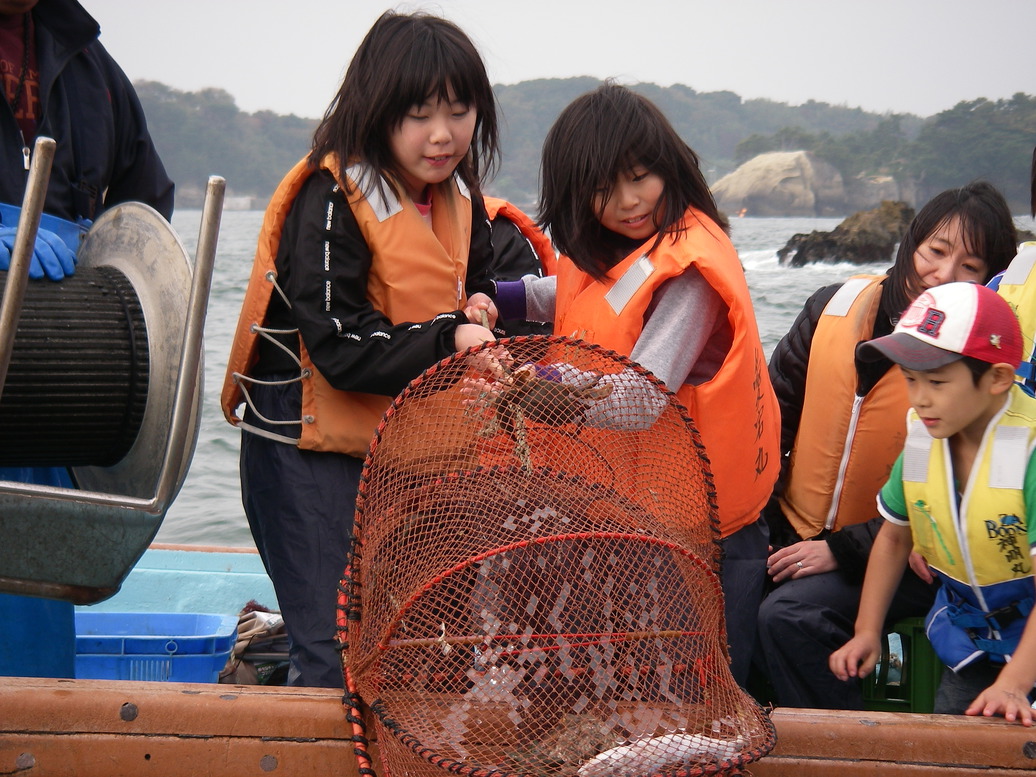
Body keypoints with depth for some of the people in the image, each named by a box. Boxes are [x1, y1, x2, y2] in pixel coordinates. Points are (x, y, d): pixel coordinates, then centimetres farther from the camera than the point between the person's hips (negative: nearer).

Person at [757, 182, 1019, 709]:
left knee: (788, 616, -29)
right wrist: (760, 523, 0)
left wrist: (842, 551, -16)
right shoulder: (836, 308, 2)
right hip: (795, 538, 4)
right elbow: (773, 415, 10)